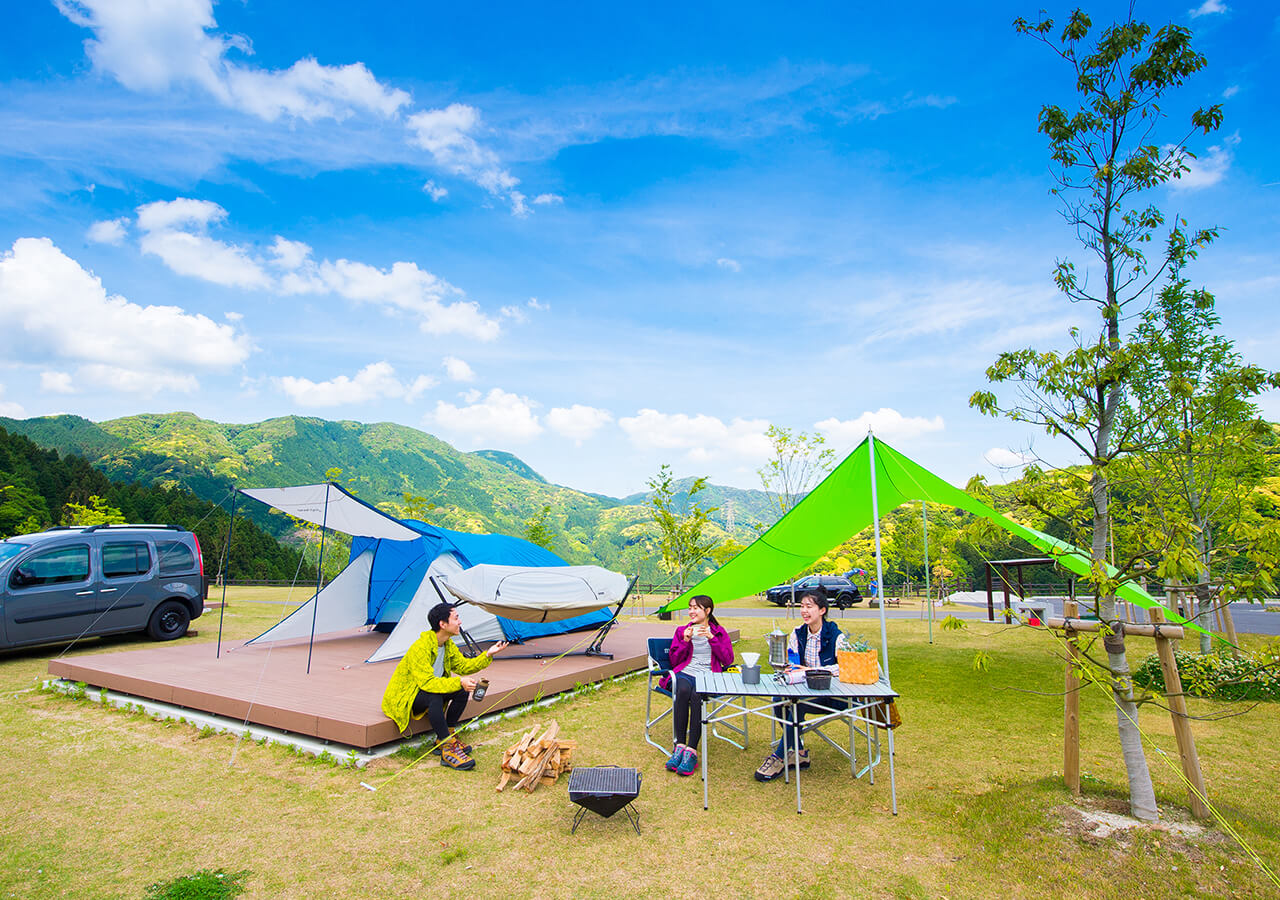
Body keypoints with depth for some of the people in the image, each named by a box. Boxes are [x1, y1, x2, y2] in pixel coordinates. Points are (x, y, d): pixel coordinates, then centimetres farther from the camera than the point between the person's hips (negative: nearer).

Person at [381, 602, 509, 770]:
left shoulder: (448, 645, -1)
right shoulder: (421, 648, -29)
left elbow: (463, 666, 6)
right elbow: (427, 682, -36)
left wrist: (488, 655, -7)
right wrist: (459, 682, -42)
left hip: (426, 691, 8)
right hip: (402, 698, -8)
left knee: (463, 691, -13)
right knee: (434, 697, -38)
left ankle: (445, 738, -2)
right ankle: (447, 750, -30)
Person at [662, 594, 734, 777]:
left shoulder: (719, 632, 18)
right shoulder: (682, 631, 22)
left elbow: (728, 660, 4)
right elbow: (674, 660, 14)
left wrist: (711, 638, -6)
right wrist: (685, 641, 0)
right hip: (685, 672, 2)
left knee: (696, 695, -36)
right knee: (683, 691, -35)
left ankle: (691, 751, -34)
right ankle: (680, 746, -32)